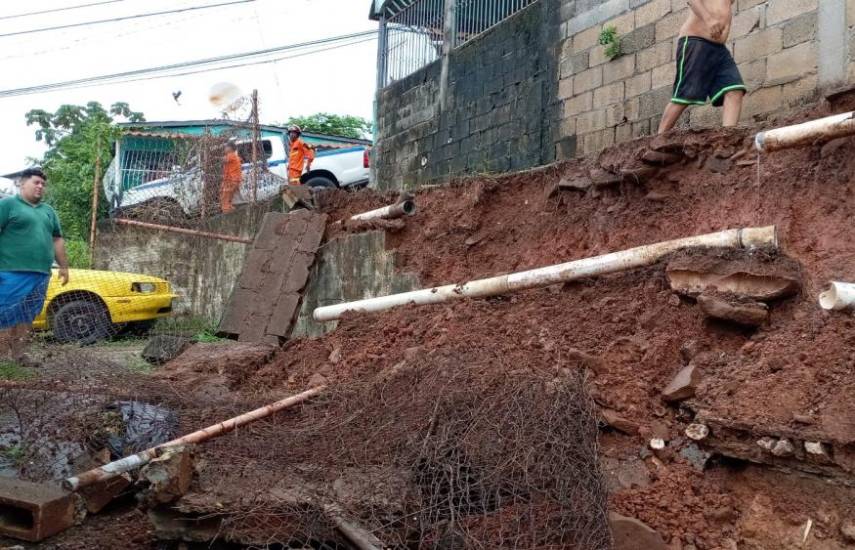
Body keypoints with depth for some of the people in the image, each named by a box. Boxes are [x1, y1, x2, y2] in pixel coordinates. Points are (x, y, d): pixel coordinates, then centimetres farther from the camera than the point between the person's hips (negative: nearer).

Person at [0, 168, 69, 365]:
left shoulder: (48, 211, 22)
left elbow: (57, 240, 24)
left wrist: (64, 266, 19)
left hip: (40, 274, 6)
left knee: (26, 316, 6)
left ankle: (17, 352, 11)